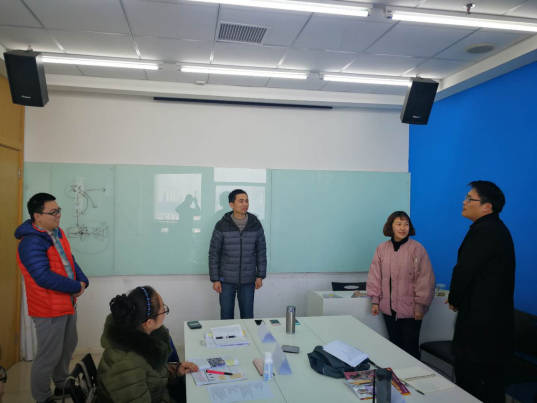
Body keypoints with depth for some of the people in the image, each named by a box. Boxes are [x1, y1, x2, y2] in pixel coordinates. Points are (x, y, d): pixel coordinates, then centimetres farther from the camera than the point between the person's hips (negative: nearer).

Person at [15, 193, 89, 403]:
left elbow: (69, 259, 10)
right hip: (49, 309, -9)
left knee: (69, 345, 23)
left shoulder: (57, 232, 4)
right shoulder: (31, 243, -24)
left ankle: (62, 385, 43)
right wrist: (76, 287, -19)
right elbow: (45, 278, -30)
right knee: (49, 355, 5)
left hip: (67, 303, 9)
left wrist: (83, 280, -7)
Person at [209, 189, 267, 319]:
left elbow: (261, 252, 4)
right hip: (226, 280, -1)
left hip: (248, 281, 1)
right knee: (226, 315, 9)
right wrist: (215, 279, -6)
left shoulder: (256, 225, -2)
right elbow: (214, 253, -4)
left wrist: (260, 276, 1)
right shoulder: (222, 225, -7)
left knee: (247, 315, 10)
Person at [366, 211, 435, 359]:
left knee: (410, 347, 8)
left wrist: (420, 305, -10)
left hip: (410, 308, -3)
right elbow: (375, 275, 4)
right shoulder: (382, 248, 0)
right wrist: (375, 300, 3)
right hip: (389, 308, 4)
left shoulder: (417, 248, -11)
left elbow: (425, 279, -10)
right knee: (395, 345, 16)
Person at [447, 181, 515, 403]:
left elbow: (463, 270, -20)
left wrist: (454, 300, -3)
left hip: (480, 317, -10)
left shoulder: (483, 230, -19)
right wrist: (459, 297, 9)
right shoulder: (497, 228, 12)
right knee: (492, 379, 18)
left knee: (468, 380, 1)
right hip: (496, 314, 10)